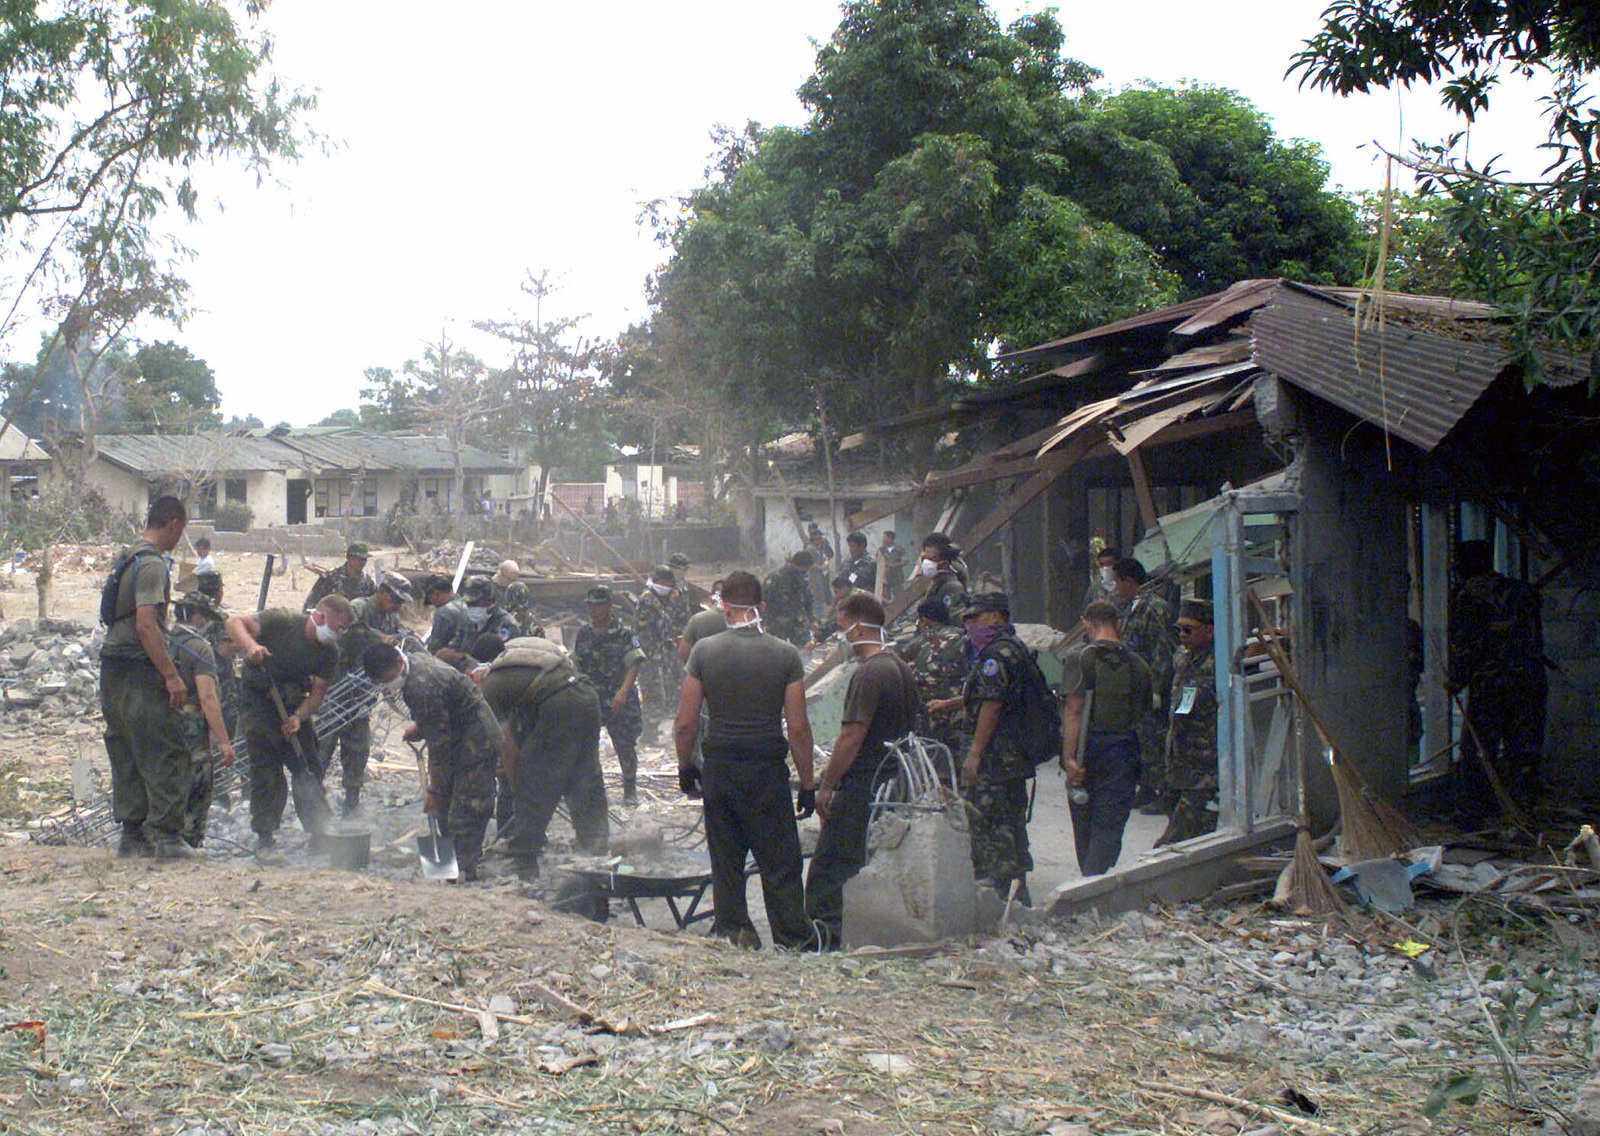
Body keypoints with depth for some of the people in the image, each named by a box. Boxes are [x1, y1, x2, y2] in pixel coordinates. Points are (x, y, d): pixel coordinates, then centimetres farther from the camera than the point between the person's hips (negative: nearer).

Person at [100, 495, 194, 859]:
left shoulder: (125, 558, 16)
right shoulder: (152, 564, -14)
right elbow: (146, 626, -21)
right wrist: (171, 675, -21)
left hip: (112, 671, 10)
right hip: (140, 672, -10)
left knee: (126, 757, 12)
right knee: (166, 755, -6)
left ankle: (132, 833, 16)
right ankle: (165, 835, -6)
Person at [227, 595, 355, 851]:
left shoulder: (329, 652, -8)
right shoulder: (282, 621, -20)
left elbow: (318, 691, -7)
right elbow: (234, 622, -20)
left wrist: (299, 716, -24)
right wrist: (250, 645, -39)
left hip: (293, 703, 4)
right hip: (258, 698, -4)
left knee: (308, 768, 1)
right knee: (266, 767, -7)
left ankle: (318, 831, 10)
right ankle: (265, 835, 2)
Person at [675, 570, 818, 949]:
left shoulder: (705, 651, -4)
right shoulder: (785, 654, -6)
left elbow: (685, 723, -3)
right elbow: (798, 728, -7)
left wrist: (686, 767, 13)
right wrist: (807, 784, 2)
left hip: (719, 767, 1)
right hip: (767, 768, -1)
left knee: (725, 859, 13)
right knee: (780, 863, 6)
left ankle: (733, 930, 19)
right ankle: (793, 940, 6)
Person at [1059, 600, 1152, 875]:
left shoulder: (1080, 659, -7)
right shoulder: (1137, 664, 6)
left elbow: (1073, 711, -14)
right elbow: (1141, 713, 13)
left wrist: (1069, 757, -17)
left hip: (1086, 750, -1)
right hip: (1123, 754, 1)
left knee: (1084, 823, 16)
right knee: (1109, 826, -1)